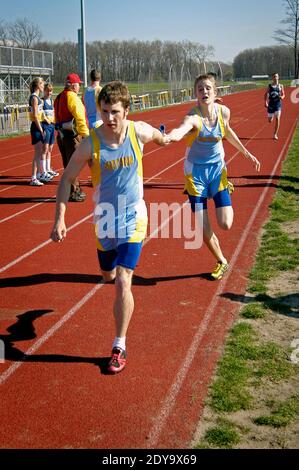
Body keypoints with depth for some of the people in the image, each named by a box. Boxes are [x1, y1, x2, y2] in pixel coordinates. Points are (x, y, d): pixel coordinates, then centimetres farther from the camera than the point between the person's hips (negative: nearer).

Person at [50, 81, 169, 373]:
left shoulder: (139, 132, -14)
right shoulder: (90, 144, -17)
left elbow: (160, 137, 12)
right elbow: (67, 179, -7)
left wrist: (164, 139, 35)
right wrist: (59, 219, -13)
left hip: (133, 219, -1)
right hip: (105, 219, 1)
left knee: (123, 283, -12)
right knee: (108, 275, 22)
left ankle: (120, 347, 2)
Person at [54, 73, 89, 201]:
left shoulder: (59, 98, 13)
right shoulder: (73, 97, -14)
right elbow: (80, 119, -20)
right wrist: (86, 135, -19)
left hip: (61, 135, 9)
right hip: (72, 135, -9)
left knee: (68, 164, 16)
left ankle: (75, 189, 27)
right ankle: (73, 193, 2)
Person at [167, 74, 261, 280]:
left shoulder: (224, 111, -8)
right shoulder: (193, 117, -24)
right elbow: (181, 129, -48)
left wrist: (246, 152, 23)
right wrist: (168, 137, -71)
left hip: (217, 168, 2)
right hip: (196, 171, -2)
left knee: (226, 224, -9)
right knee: (203, 229, -1)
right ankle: (222, 262, 27)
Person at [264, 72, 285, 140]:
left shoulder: (281, 86, 4)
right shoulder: (270, 86, 3)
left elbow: (283, 95, 11)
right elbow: (266, 94, 5)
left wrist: (282, 97, -12)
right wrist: (266, 102, -7)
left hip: (278, 104, -1)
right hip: (271, 104, 1)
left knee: (277, 119, -14)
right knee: (270, 120, 8)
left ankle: (275, 134, -6)